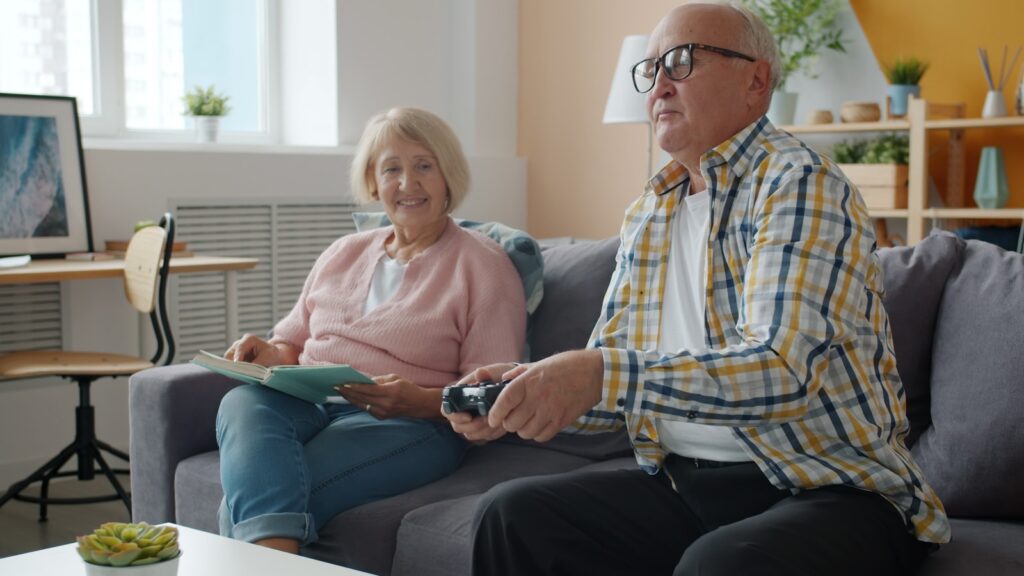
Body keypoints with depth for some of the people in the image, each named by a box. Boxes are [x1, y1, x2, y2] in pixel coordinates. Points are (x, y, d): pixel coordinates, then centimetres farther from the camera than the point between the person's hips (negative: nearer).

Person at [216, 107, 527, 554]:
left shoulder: (483, 265, 5)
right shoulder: (343, 253, 24)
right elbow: (294, 340, 29)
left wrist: (419, 401, -20)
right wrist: (270, 354, 4)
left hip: (409, 423, -5)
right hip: (305, 402, 5)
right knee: (243, 403, -34)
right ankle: (276, 553, -52)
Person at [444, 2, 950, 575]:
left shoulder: (800, 183, -11)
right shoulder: (648, 214, 12)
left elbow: (783, 370, -25)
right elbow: (608, 372, 14)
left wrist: (605, 375, -34)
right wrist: (524, 392, -7)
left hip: (826, 487, -6)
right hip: (685, 483, 7)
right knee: (513, 513, -11)